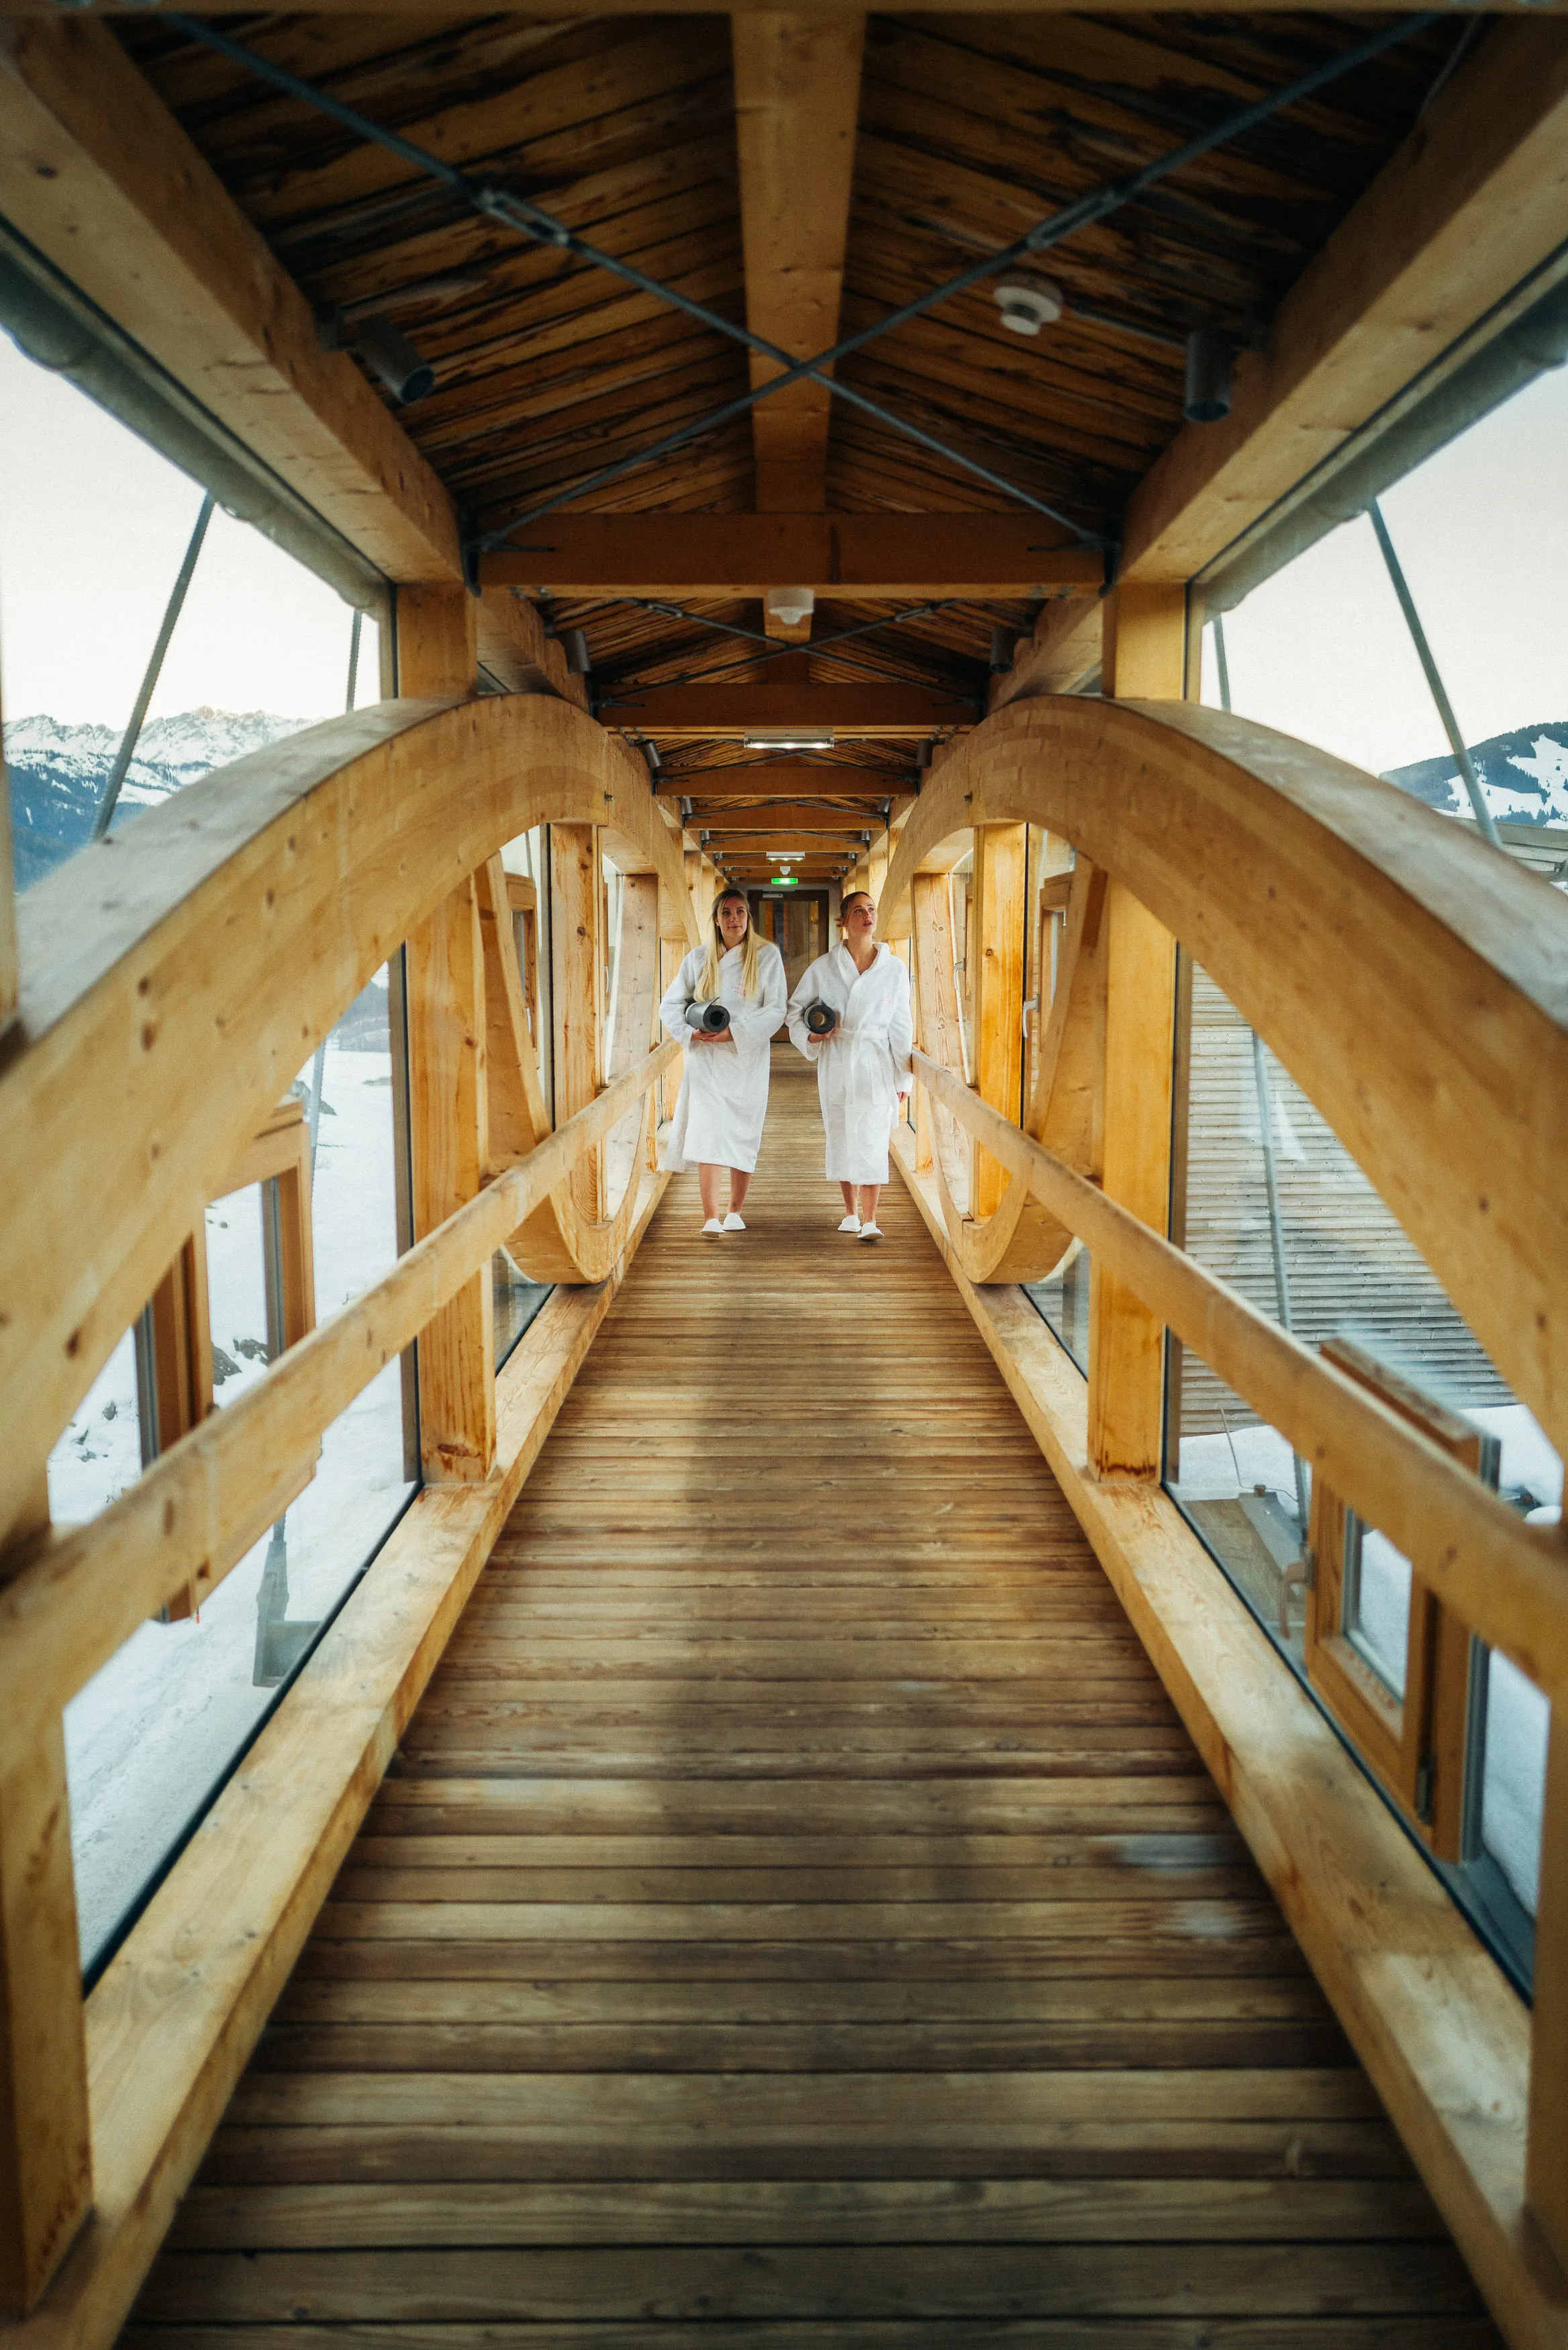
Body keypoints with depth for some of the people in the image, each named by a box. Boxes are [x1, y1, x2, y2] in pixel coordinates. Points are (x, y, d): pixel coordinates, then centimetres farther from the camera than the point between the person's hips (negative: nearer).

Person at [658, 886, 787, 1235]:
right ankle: (711, 1218, -17)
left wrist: (735, 1033, -17)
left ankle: (734, 1212, 20)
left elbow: (776, 1010, -6)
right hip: (705, 1059, 0)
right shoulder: (699, 958, 7)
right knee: (708, 1131, -12)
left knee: (743, 1135, 5)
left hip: (747, 1058, 0)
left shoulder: (767, 955, 1)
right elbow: (670, 1004, 10)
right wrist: (691, 1032, -10)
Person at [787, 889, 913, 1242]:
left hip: (876, 1066, -1)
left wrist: (903, 1075, 6)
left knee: (872, 1140, -7)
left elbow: (901, 1024, 6)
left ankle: (869, 1220, -5)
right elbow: (795, 1007, 12)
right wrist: (809, 1037, -6)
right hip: (836, 1064, 1)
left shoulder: (894, 969, 2)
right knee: (842, 1138, 8)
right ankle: (851, 1212, 22)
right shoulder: (824, 967, 1)